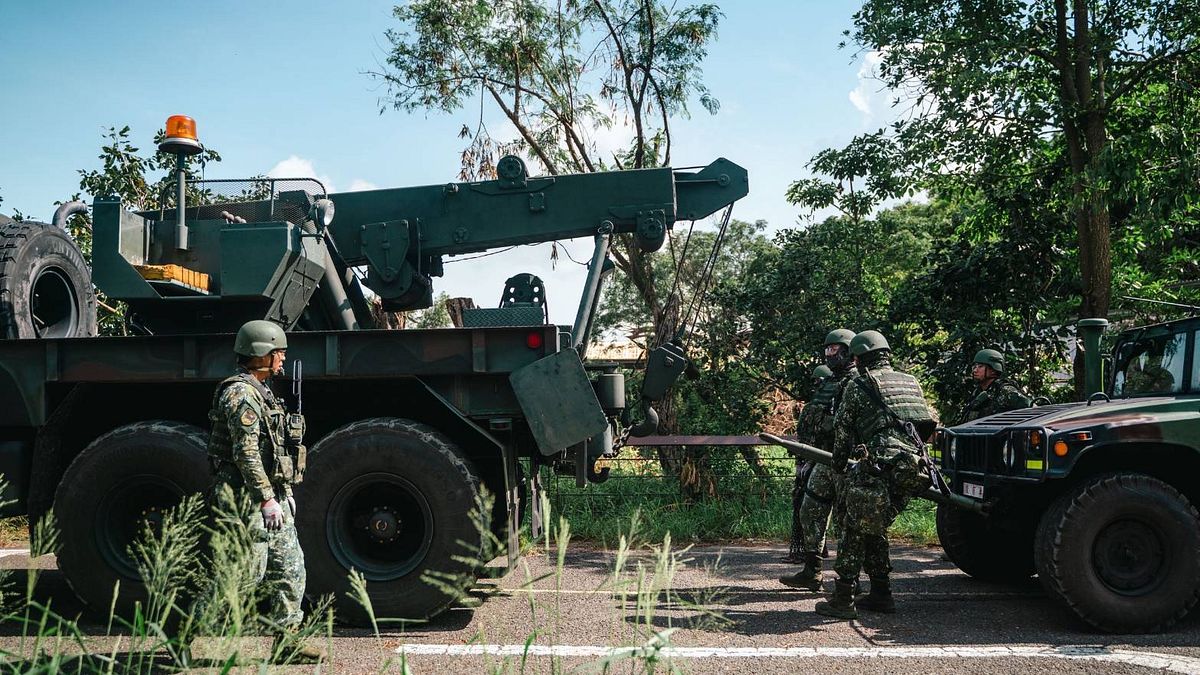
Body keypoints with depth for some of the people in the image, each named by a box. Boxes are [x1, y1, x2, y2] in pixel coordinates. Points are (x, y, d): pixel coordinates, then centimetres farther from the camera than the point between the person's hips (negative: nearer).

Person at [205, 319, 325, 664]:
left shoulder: (262, 392, 17)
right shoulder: (240, 394, -15)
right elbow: (246, 454, -22)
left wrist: (286, 493, 21)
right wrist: (267, 499, -23)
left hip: (273, 496, 10)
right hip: (249, 499, -10)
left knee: (290, 570, 9)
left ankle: (286, 642, 16)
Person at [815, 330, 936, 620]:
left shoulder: (857, 386, 6)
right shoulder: (911, 382, 23)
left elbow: (842, 429, 9)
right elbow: (927, 425, 24)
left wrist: (840, 465, 23)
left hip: (880, 468, -6)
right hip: (915, 469, 7)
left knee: (854, 529, 3)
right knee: (874, 528, 20)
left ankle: (843, 599, 3)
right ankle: (881, 594, 23)